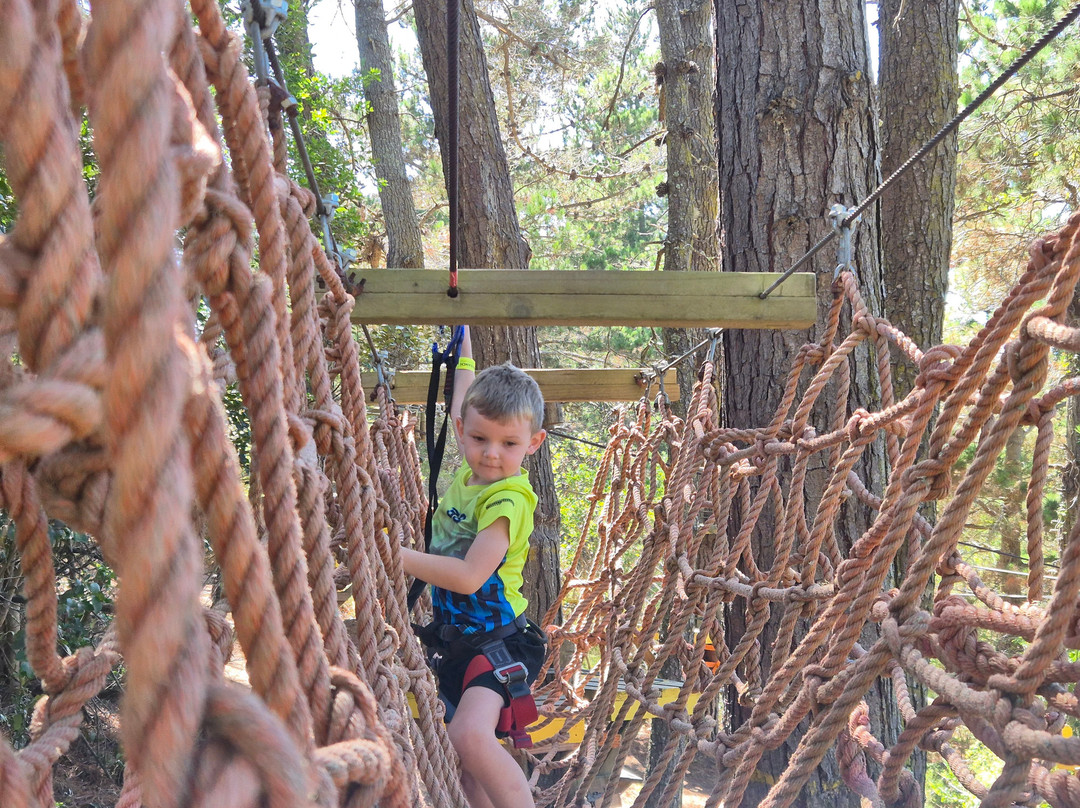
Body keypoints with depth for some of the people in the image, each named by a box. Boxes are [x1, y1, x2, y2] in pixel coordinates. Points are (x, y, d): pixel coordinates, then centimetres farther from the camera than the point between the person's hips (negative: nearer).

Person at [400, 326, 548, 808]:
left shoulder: (509, 497, -20)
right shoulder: (470, 471, 2)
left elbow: (469, 575, -29)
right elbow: (460, 410, 22)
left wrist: (396, 554, -26)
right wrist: (463, 346, 31)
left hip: (499, 639, -8)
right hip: (454, 637, 9)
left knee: (470, 734, -30)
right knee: (453, 750, 12)